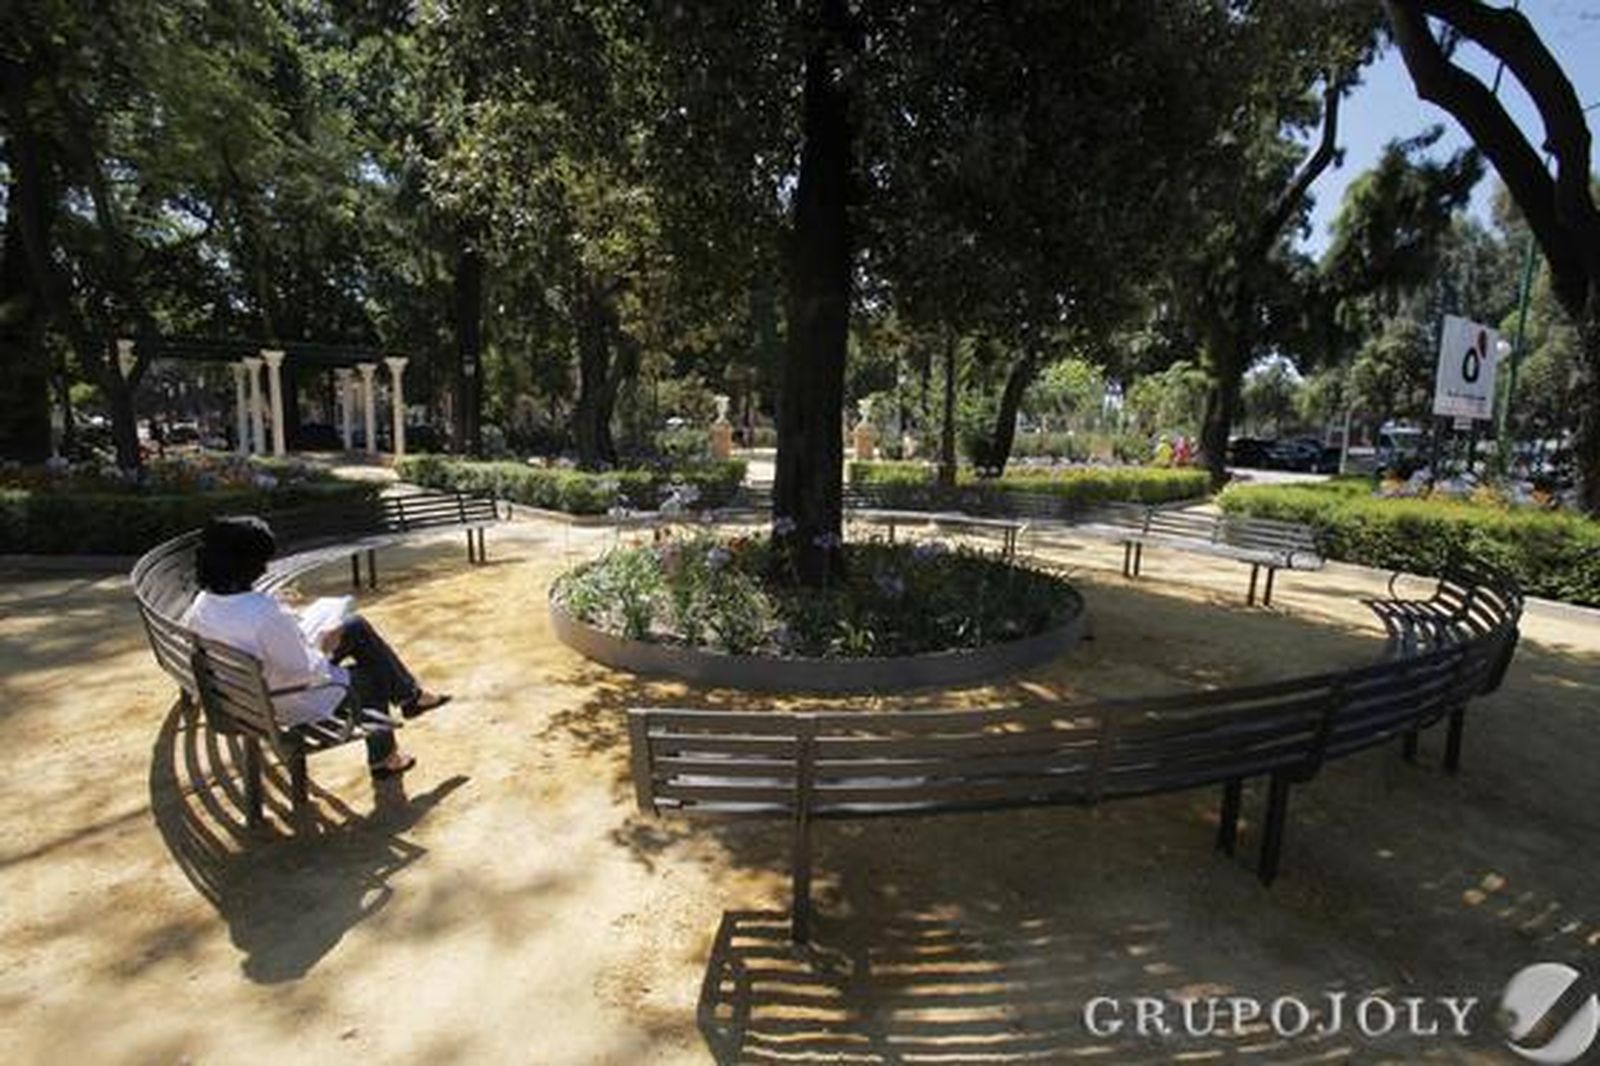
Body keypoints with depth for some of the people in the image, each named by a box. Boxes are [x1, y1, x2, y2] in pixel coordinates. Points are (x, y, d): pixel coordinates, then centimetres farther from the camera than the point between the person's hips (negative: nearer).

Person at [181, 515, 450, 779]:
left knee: (357, 627, 14)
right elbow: (306, 671, -28)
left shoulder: (202, 605, -10)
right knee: (374, 673, 17)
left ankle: (410, 695, 26)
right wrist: (324, 648, -7)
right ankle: (382, 758, 34)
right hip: (293, 705, -8)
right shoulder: (267, 614, -38)